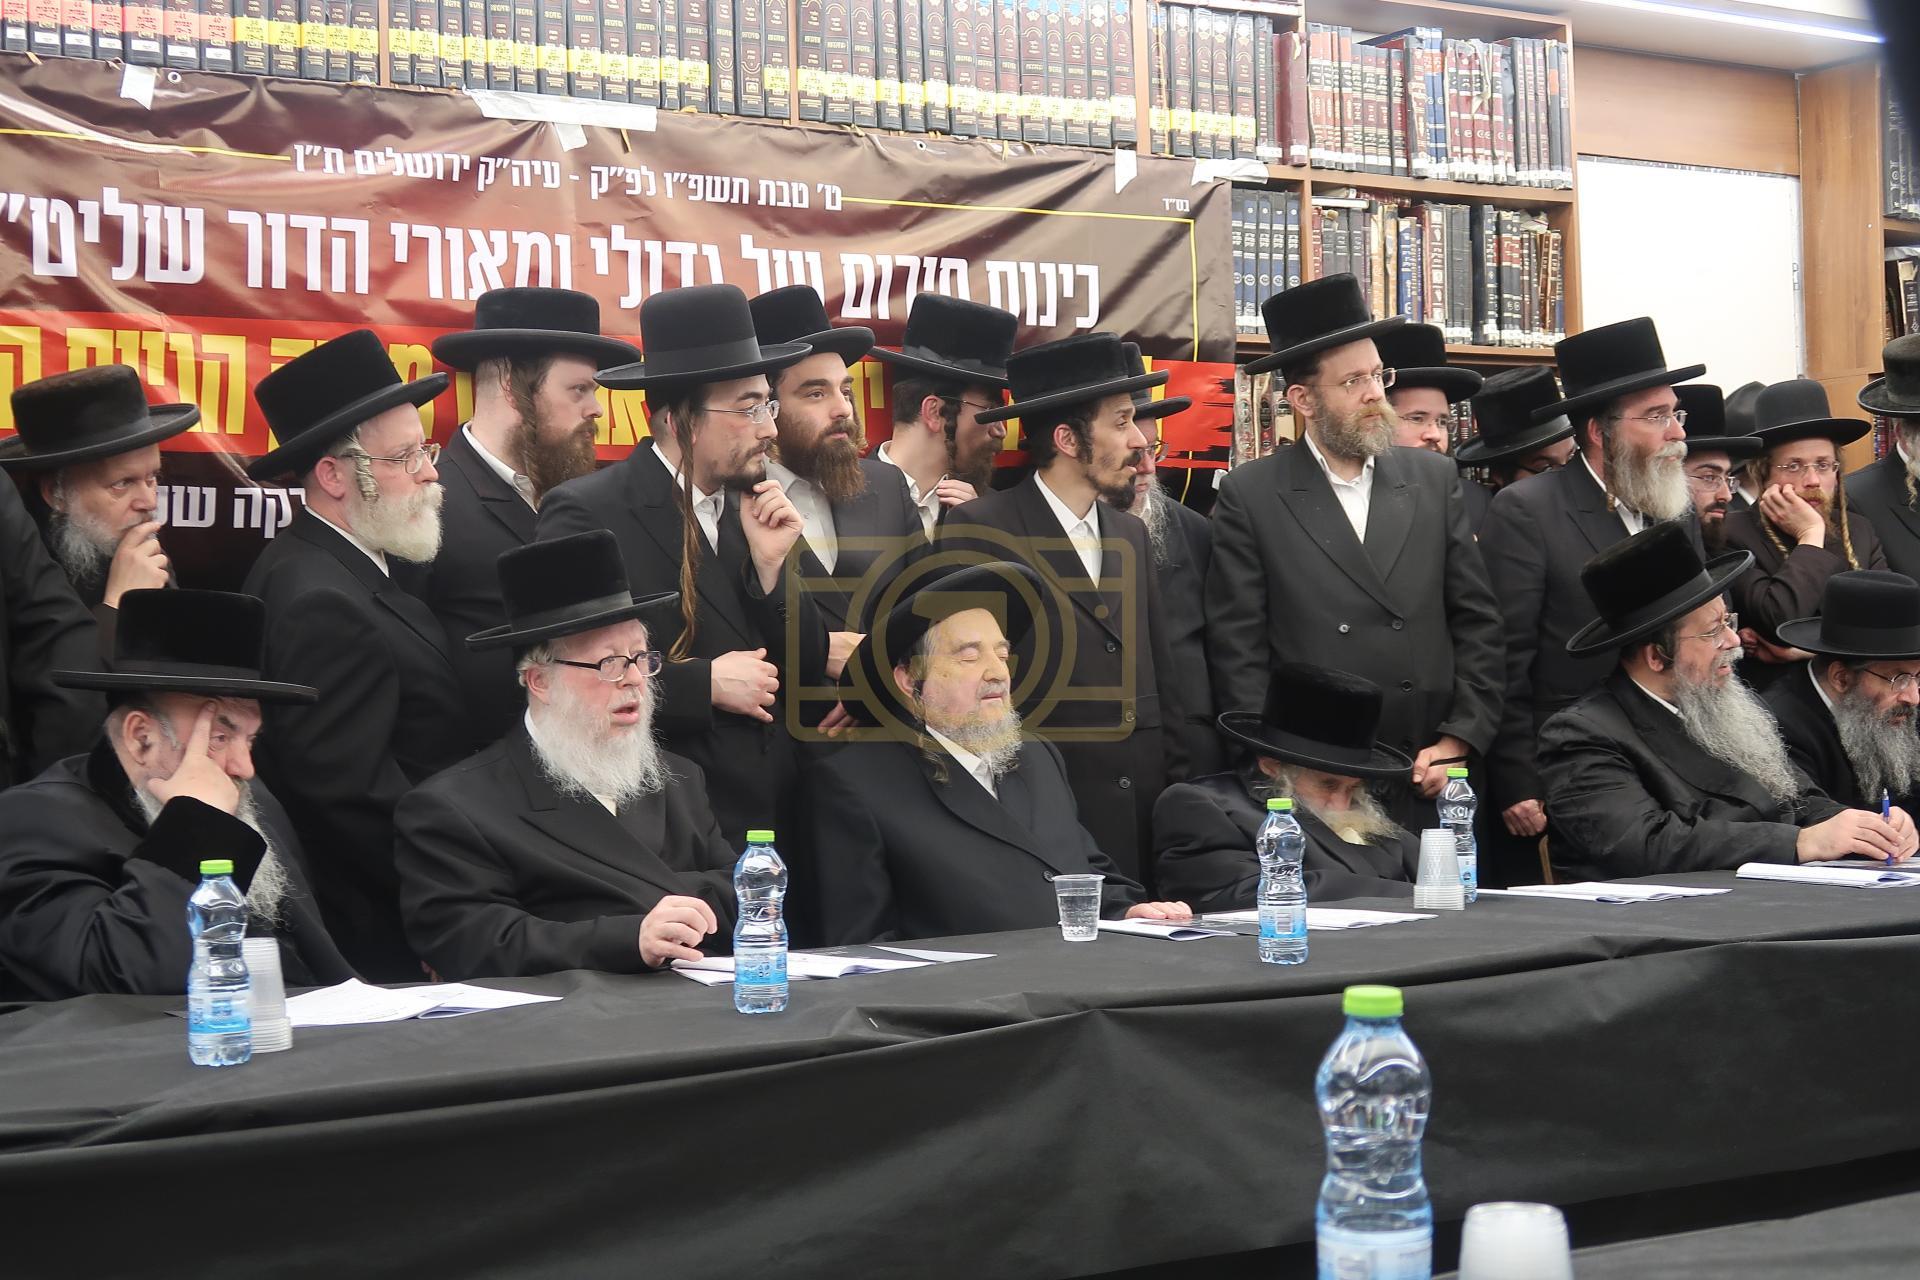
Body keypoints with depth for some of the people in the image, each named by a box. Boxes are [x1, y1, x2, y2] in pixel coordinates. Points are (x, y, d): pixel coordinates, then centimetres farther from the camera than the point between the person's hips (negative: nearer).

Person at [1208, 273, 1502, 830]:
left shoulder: (1435, 480, 10)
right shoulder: (1249, 497, 0)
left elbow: (1478, 622, 10)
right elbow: (1238, 653, -3)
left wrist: (1459, 741, 0)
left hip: (1431, 785, 3)